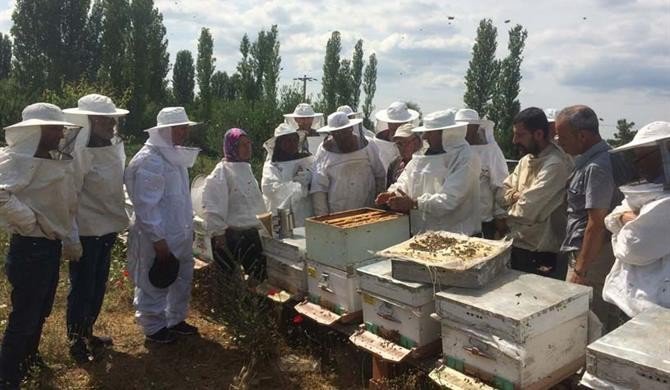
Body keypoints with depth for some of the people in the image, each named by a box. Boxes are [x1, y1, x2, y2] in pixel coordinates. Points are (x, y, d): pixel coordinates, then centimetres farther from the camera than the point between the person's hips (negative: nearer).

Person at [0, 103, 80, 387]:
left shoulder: (55, 159, 8)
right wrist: (30, 221, -23)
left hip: (50, 245, 9)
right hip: (30, 248, -9)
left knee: (40, 311, 23)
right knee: (24, 317, 3)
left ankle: (28, 359, 43)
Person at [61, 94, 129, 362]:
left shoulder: (114, 147, 4)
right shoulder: (79, 152, -18)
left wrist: (120, 219, 14)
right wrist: (71, 239, -21)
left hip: (107, 228, 7)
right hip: (86, 232, -7)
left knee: (98, 286, 18)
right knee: (82, 288, 6)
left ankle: (88, 334, 35)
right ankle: (76, 342, 23)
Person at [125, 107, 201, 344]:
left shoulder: (176, 155, 9)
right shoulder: (149, 160, -20)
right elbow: (146, 206, -22)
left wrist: (189, 227, 18)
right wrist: (158, 240, -22)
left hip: (180, 234, 9)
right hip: (158, 238, -9)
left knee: (182, 279, 18)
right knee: (154, 286, 9)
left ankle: (175, 320, 36)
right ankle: (154, 328, 26)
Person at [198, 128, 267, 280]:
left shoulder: (246, 168, 13)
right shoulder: (222, 172, -13)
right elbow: (213, 207, -17)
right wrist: (218, 233, -18)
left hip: (251, 232, 8)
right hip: (232, 234, -8)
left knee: (261, 274, 11)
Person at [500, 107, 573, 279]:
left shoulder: (555, 165, -20)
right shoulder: (526, 160, 10)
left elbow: (528, 210, -23)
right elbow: (503, 195, 8)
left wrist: (507, 223, -5)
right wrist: (516, 196, -13)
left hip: (541, 254, -8)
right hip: (518, 246, 8)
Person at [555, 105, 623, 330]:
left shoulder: (596, 168, -19)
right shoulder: (591, 160, 11)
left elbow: (597, 224, -21)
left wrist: (581, 270, -16)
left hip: (591, 260, -10)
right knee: (601, 326, 16)